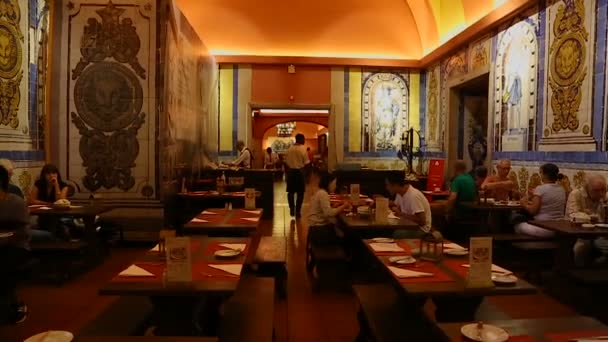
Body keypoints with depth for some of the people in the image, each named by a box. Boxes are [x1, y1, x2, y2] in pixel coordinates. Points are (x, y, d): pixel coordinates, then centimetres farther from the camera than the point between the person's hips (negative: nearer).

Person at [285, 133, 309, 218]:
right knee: (300, 193, 6)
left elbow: (286, 162, 3)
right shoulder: (302, 149, -10)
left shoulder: (289, 149, 1)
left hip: (290, 171, 3)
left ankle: (292, 209, 15)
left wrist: (288, 171, 14)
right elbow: (306, 163, -11)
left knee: (291, 192, 15)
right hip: (299, 171, -3)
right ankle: (297, 212, 8)